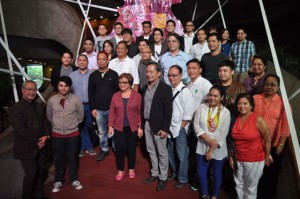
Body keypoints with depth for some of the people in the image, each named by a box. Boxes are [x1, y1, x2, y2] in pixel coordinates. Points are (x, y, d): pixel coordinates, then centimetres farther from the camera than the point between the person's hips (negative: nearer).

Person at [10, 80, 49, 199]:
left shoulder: (38, 106, 12)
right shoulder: (16, 108, -11)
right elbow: (20, 130, -18)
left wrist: (45, 136, -5)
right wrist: (36, 141, -15)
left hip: (40, 147, 6)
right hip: (26, 149, -6)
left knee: (39, 172, 14)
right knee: (31, 174, 0)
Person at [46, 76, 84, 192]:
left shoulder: (76, 100, -13)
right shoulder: (52, 100, -8)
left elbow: (80, 115, 1)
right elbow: (49, 116, 9)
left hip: (73, 134, -1)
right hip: (57, 135, 1)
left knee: (73, 158, 13)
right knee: (59, 159, 15)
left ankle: (74, 180, 33)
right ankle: (58, 181, 36)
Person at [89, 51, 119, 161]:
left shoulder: (114, 74, -1)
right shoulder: (93, 75, 5)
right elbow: (91, 93, 6)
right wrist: (92, 108, 0)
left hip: (112, 108, -2)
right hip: (99, 110, 3)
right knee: (102, 132, 13)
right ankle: (104, 150, 29)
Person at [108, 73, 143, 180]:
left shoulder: (137, 96, -5)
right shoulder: (115, 96, 3)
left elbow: (140, 112, -4)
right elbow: (112, 112, 5)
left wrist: (140, 127, -6)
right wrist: (110, 126, 1)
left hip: (133, 128, -1)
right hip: (119, 128, 2)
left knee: (131, 149, 11)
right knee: (120, 149, 3)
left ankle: (131, 169, 31)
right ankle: (120, 170, 23)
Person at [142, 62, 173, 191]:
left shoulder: (165, 88, -11)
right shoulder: (145, 88, 9)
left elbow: (168, 110, -14)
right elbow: (143, 107, 11)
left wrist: (165, 128, -17)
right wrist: (142, 124, 8)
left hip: (159, 126, -6)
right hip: (147, 124, 6)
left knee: (162, 153, 8)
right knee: (151, 151, 17)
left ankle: (163, 177, 23)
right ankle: (154, 173, 34)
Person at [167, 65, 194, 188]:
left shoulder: (185, 91, -14)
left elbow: (188, 113, -16)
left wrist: (181, 127, -13)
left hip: (180, 129, -6)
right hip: (170, 128, 6)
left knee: (181, 155, 7)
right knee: (171, 153, 20)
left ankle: (182, 179, 27)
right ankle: (174, 173, 42)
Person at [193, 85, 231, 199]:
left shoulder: (225, 112, -8)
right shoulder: (202, 107, -4)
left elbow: (223, 133, -12)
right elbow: (196, 125, -9)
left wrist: (211, 150, -14)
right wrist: (208, 140, -19)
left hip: (218, 150, -1)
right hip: (202, 147, 1)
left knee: (217, 174, 16)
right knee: (201, 173, 10)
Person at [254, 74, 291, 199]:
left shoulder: (283, 103, -6)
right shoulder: (255, 99, 0)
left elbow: (286, 126, -7)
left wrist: (281, 145, -8)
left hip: (273, 146, -2)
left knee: (270, 174, 15)